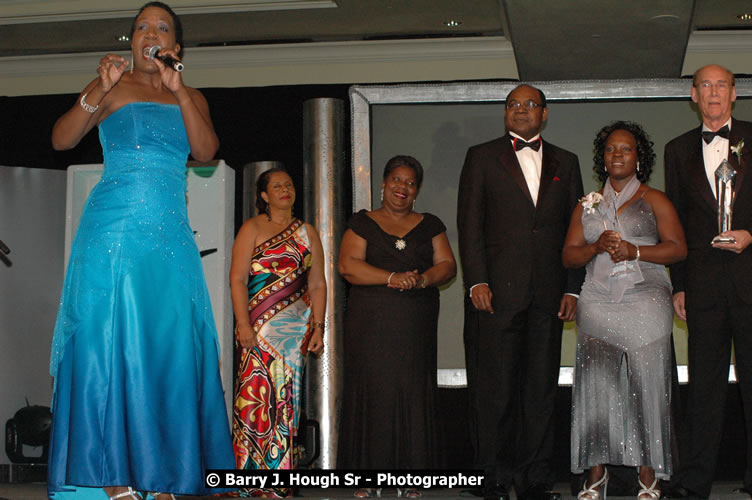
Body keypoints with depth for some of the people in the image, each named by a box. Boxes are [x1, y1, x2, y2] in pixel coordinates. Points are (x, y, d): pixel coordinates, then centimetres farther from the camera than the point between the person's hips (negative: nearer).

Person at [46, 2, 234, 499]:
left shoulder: (191, 97, 15)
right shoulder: (113, 87, 6)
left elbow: (206, 151, -1)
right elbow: (62, 139, -4)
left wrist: (179, 92, -12)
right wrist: (101, 90, -17)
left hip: (171, 235, 3)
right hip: (112, 229, -3)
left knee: (170, 345, -2)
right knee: (108, 341, -5)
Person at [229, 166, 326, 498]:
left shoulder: (307, 233, 15)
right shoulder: (253, 228, 6)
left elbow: (318, 285, 13)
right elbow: (238, 278, -3)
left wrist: (318, 327, 3)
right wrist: (244, 324, -12)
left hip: (297, 326, 3)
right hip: (259, 326, -3)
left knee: (287, 398, 1)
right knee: (256, 394, -10)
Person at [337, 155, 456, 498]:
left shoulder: (430, 225, 16)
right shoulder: (363, 224, 8)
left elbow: (447, 265, 7)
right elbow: (348, 265, -5)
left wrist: (422, 279, -14)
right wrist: (392, 278, -17)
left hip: (416, 327, 2)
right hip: (370, 325, -2)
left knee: (413, 392, -1)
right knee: (372, 391, -4)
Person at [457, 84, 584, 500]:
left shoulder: (565, 163, 16)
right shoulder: (482, 157, 8)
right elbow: (469, 223, 1)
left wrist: (573, 289, 4)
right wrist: (476, 281, -9)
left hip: (547, 294, 3)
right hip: (496, 291, -3)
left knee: (541, 388, 6)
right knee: (494, 388, -1)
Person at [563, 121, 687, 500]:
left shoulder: (654, 200, 9)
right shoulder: (587, 205, 18)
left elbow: (678, 249, 0)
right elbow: (568, 256, 13)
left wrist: (634, 251, -13)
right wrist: (597, 247, -6)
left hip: (645, 304, -3)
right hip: (597, 306, 3)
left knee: (646, 387, -7)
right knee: (596, 387, -4)